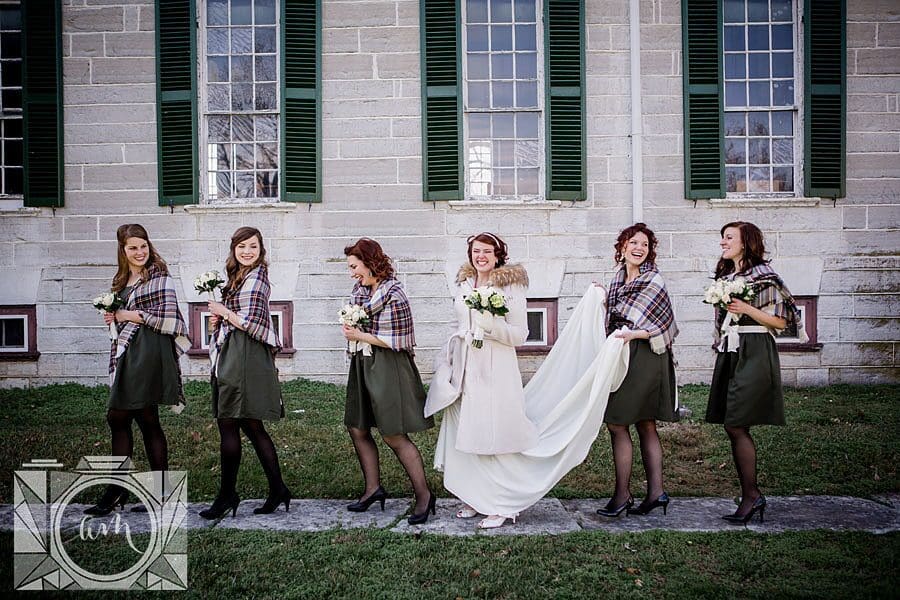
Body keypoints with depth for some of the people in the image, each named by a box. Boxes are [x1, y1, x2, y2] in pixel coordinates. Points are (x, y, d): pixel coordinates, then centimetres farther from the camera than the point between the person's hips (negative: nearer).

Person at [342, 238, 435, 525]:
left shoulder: (394, 294, -16)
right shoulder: (360, 289, 8)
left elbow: (398, 341, -18)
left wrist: (362, 336, -13)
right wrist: (350, 327, 1)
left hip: (389, 369, -9)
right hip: (363, 366, 9)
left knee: (394, 435, -6)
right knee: (357, 429, 11)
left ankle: (424, 494, 4)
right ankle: (373, 488, 24)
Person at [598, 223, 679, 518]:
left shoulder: (654, 281, -9)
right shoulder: (618, 277, 13)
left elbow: (662, 327, -11)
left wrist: (632, 334, -24)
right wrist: (602, 300, 6)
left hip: (642, 359, -8)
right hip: (622, 357, 8)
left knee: (616, 423, -6)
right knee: (645, 426, 10)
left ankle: (623, 494, 2)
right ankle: (656, 491, 16)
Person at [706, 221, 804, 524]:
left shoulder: (764, 275, -6)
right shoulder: (725, 275, 16)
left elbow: (780, 321, -8)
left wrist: (747, 309, -18)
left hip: (754, 355, -8)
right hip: (729, 355, 8)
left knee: (736, 426, -11)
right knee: (735, 428, 6)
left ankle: (751, 495, 0)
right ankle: (750, 496, 14)